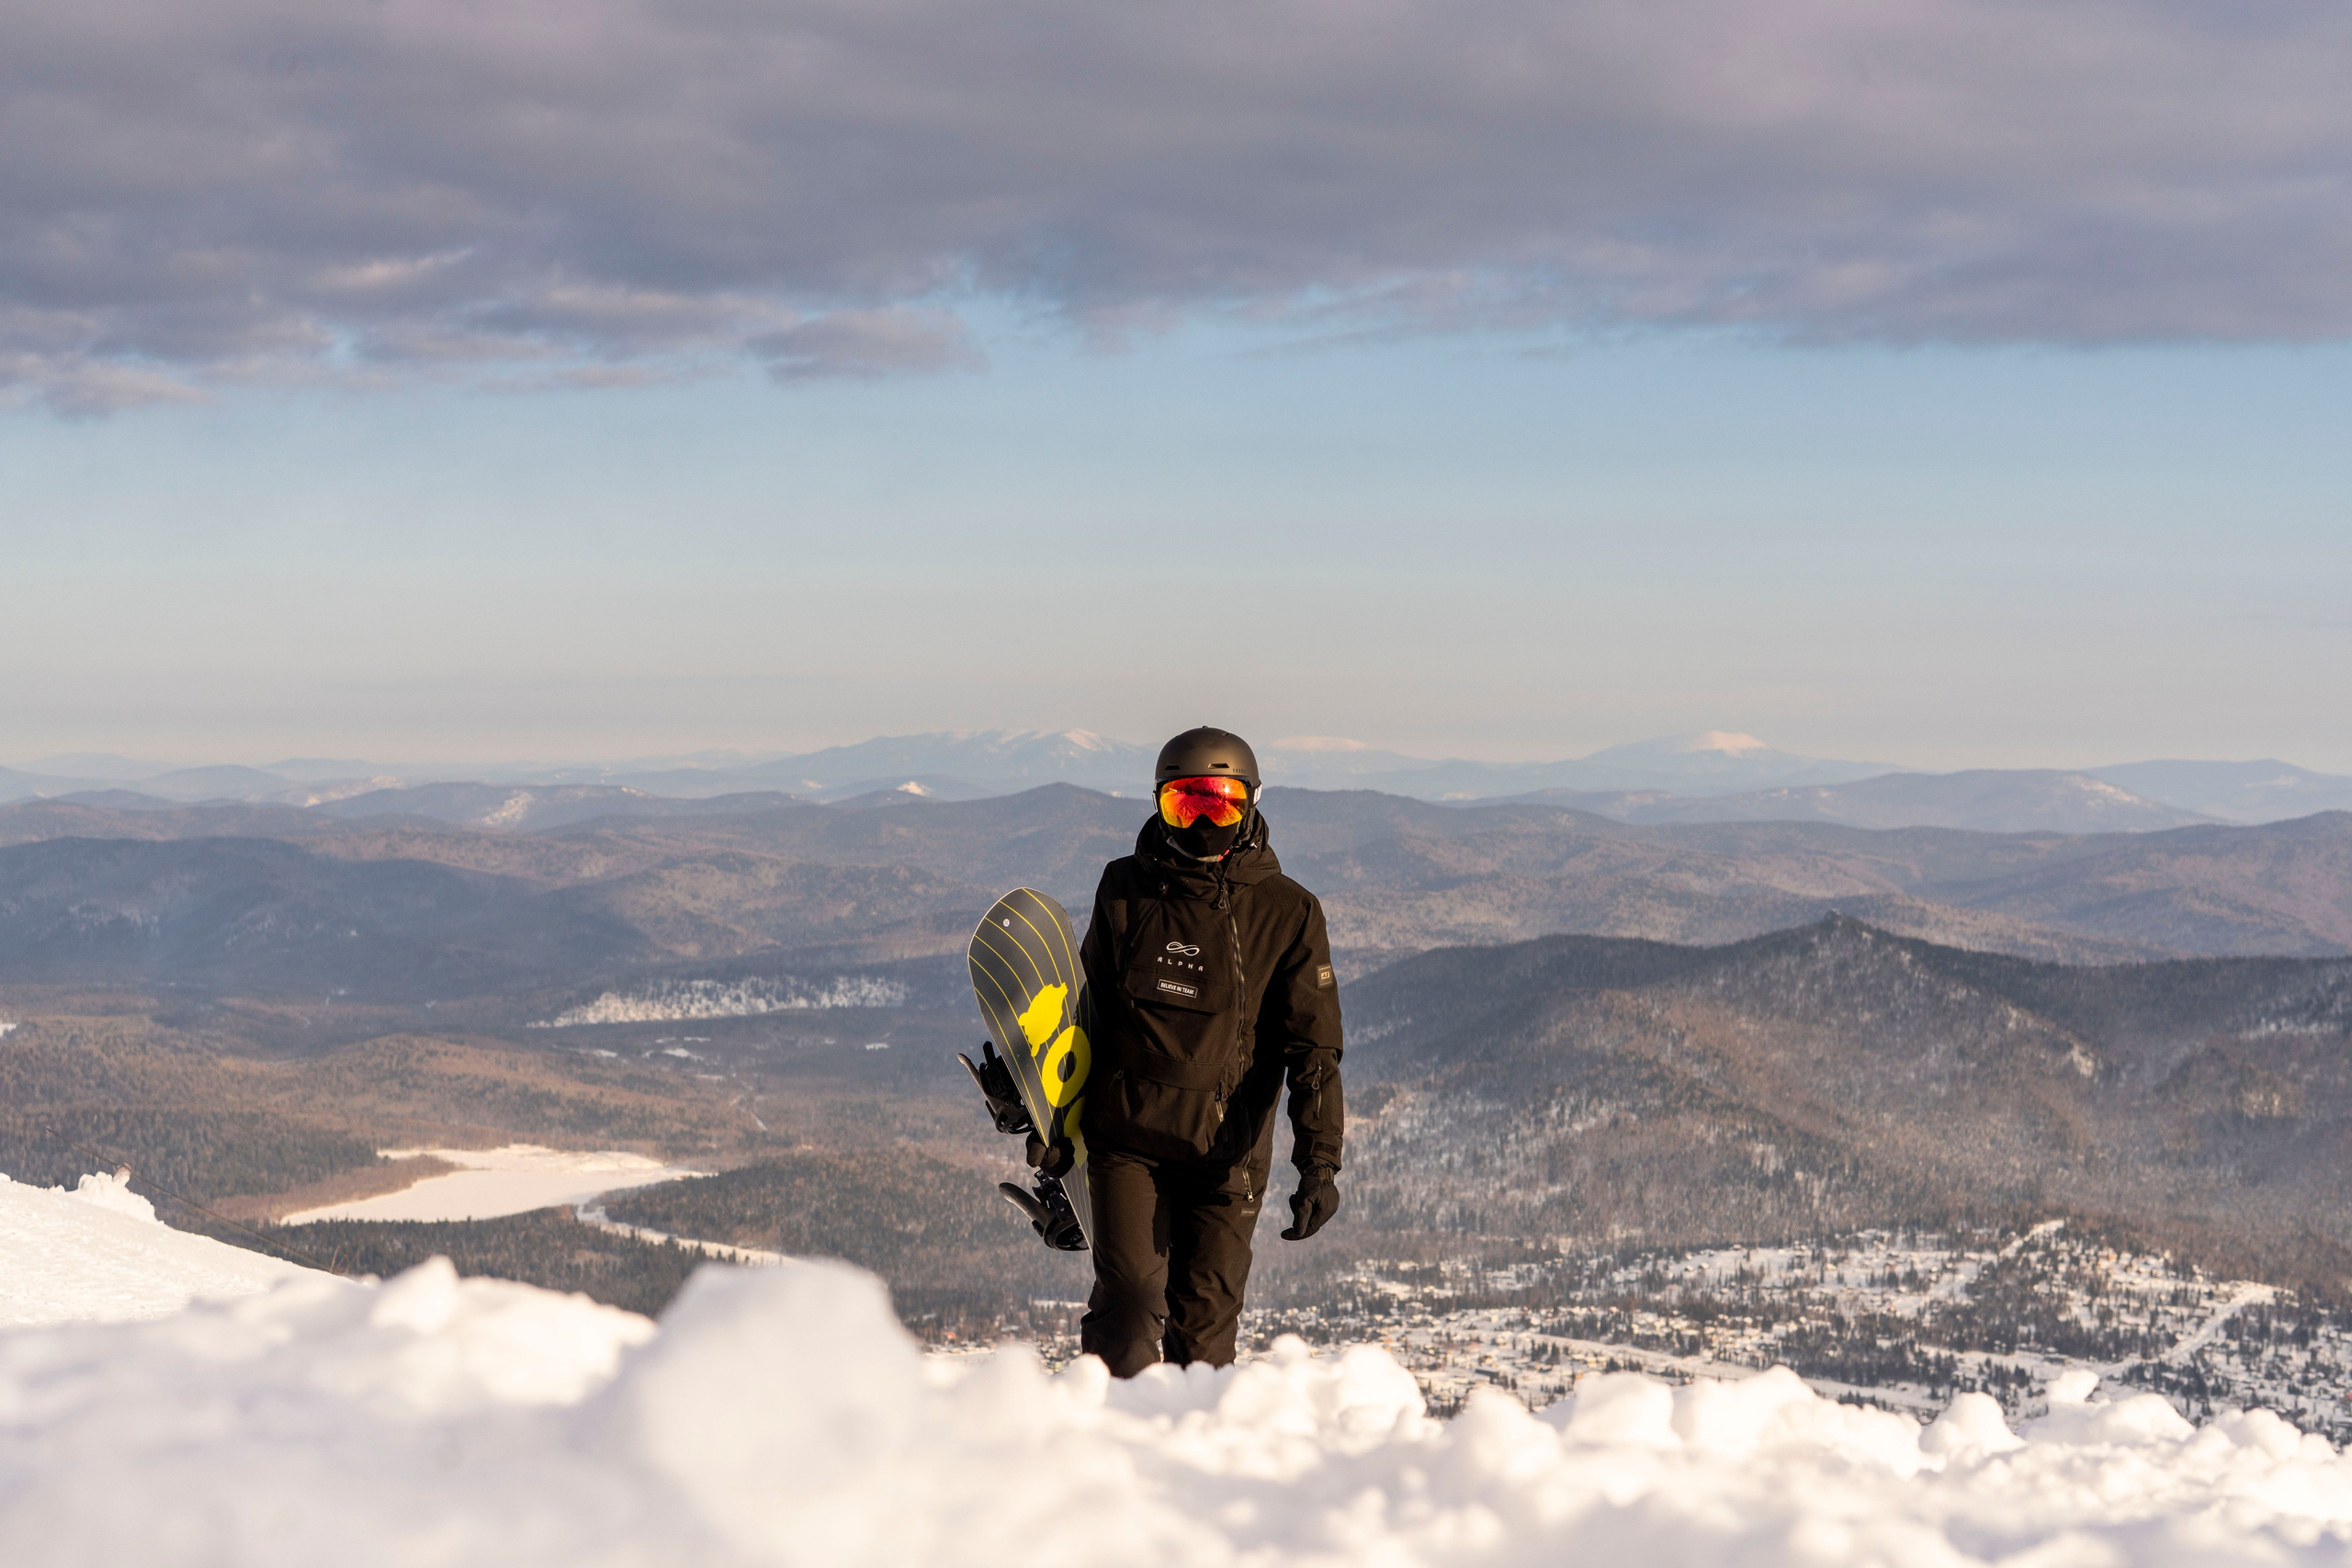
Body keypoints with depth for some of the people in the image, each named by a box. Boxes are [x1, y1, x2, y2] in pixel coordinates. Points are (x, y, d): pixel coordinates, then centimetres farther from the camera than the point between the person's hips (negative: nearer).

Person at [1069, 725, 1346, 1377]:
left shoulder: (1286, 913, -1)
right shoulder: (1125, 889, 5)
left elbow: (1313, 1046, -4)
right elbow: (1088, 1005, 17)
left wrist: (1320, 1160, -14)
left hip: (1227, 1151, 0)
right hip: (1128, 1138, 1)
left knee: (1203, 1335, 0)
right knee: (1132, 1305, -13)